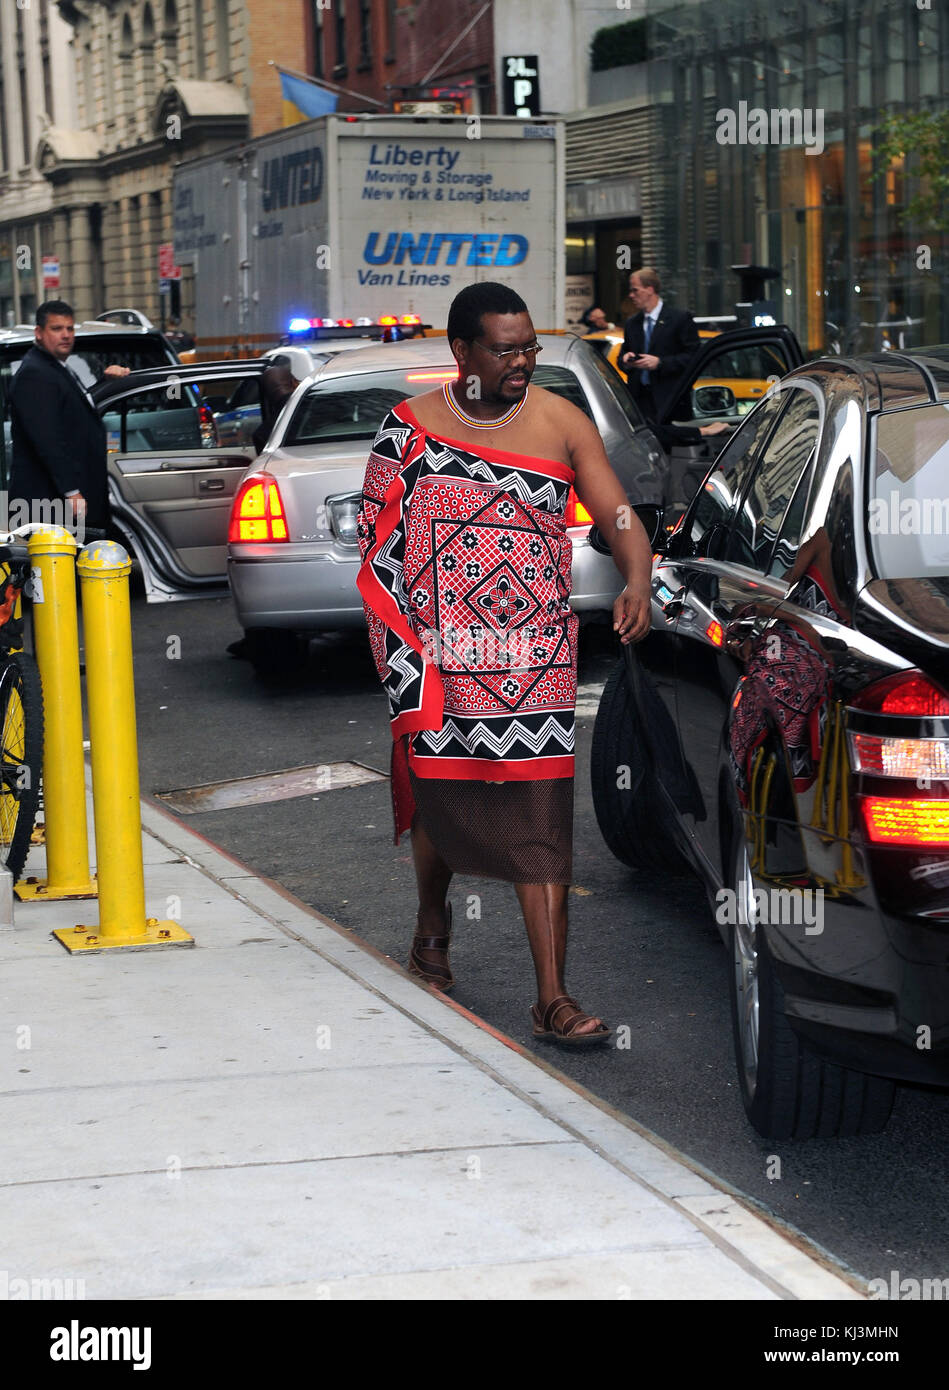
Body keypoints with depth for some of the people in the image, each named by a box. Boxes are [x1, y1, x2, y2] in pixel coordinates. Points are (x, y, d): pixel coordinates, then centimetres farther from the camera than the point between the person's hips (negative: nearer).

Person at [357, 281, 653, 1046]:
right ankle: (432, 930, 44)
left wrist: (637, 583, -24)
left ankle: (553, 997, -6)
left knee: (542, 819, -7)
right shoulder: (410, 427, 1)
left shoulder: (562, 423, 2)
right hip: (438, 653, 1)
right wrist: (400, 648, -3)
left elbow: (619, 516, -4)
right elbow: (380, 540, 5)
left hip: (536, 657, 0)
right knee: (439, 796, 14)